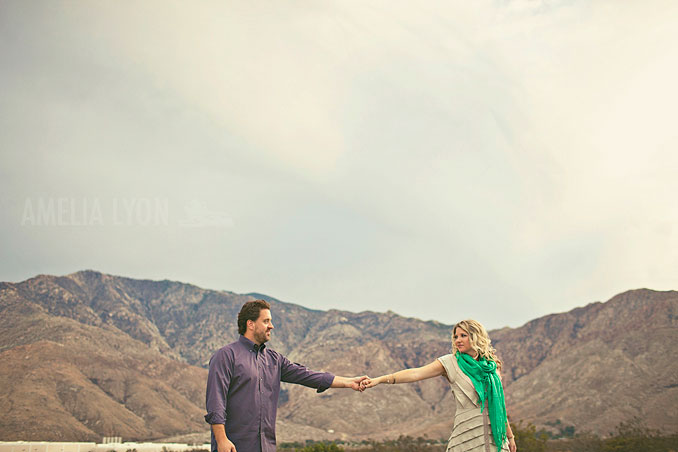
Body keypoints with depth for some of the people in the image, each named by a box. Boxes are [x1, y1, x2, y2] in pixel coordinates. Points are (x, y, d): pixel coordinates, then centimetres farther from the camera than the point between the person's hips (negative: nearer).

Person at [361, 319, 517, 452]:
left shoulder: (492, 365, 9)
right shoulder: (450, 362, -2)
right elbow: (416, 373, -13)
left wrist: (509, 436, 21)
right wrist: (379, 380, -23)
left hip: (495, 434, 3)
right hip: (467, 435, -3)